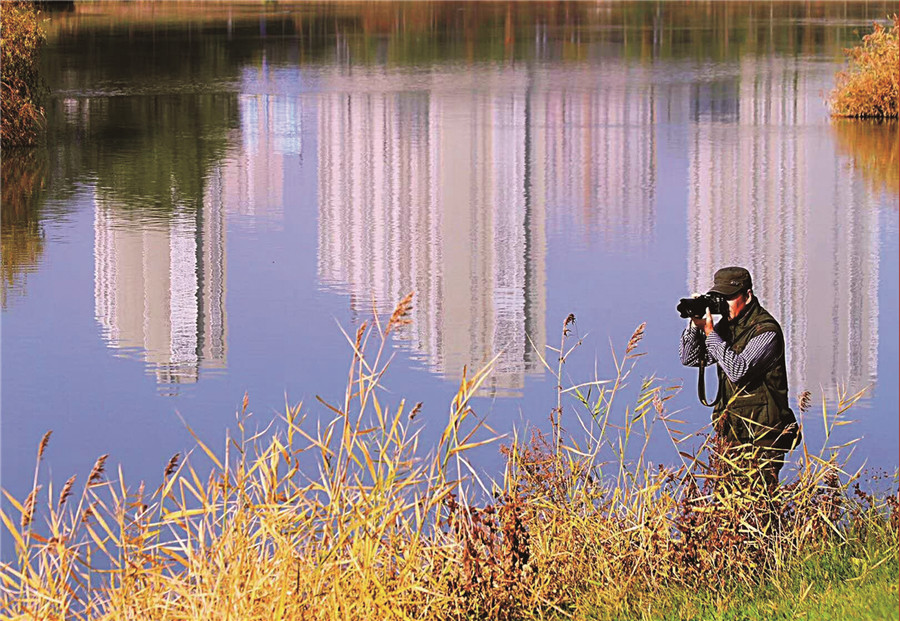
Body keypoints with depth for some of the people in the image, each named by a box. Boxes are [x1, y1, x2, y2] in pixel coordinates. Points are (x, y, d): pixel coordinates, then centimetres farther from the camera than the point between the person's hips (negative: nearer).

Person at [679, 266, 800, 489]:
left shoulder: (766, 330, -14)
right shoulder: (726, 325, 9)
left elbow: (738, 370, -25)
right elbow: (690, 358, 12)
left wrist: (710, 333, -20)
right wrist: (695, 324, -5)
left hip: (762, 435, -7)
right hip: (731, 433, 7)